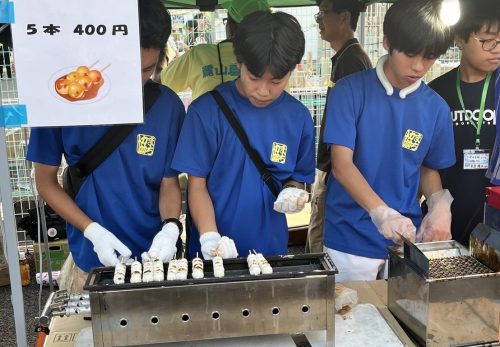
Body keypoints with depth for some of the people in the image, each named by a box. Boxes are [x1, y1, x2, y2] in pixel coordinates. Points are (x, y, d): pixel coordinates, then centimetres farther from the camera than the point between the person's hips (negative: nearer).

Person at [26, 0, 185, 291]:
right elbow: (46, 181, -4)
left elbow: (170, 182, -1)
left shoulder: (168, 105, -8)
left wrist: (171, 227, -20)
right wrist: (93, 231, -16)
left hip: (155, 253, 1)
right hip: (93, 257, 0)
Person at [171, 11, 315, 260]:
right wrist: (210, 238, -22)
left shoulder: (298, 117, -3)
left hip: (270, 247, 3)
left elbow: (298, 178, 7)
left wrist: (292, 193, -15)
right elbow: (197, 185, -9)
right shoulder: (207, 110, -11)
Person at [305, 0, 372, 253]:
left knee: (321, 241, -1)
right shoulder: (345, 58, 14)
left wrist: (334, 172, -21)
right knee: (318, 238, 17)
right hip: (333, 166, 10)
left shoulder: (351, 61, -17)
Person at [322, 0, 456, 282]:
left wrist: (441, 203, -8)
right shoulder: (351, 90, -9)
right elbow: (341, 164, -15)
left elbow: (429, 168, 13)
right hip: (350, 239, -2)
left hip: (406, 238, 3)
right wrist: (381, 213, -29)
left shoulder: (436, 108, 1)